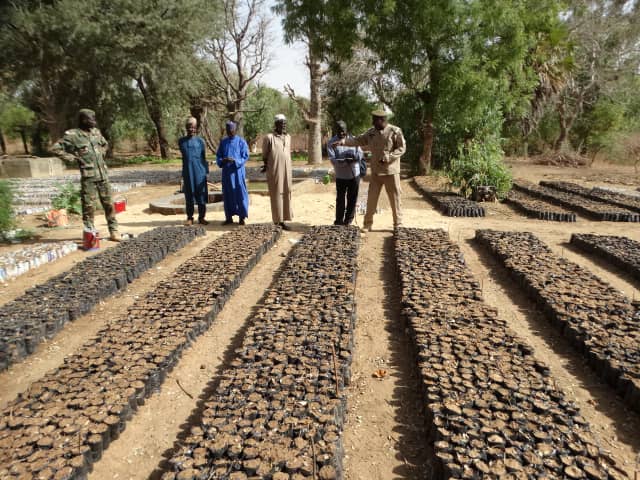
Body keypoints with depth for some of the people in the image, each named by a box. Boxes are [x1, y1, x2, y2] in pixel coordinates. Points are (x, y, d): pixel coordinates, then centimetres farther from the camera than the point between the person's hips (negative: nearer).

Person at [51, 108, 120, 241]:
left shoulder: (96, 132, 10)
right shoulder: (72, 135, -7)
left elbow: (104, 144, 31)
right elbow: (55, 149, -7)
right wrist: (72, 158, -9)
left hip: (103, 175, 5)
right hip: (88, 177, -5)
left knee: (109, 204, 7)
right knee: (89, 206, -1)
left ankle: (113, 231, 14)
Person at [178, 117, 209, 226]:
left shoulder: (200, 141, 2)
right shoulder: (181, 141, 8)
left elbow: (203, 157, 5)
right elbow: (184, 155, 19)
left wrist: (206, 171, 1)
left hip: (199, 171, -2)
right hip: (187, 171, 2)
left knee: (201, 194, 1)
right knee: (189, 195, 5)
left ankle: (201, 217, 10)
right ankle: (189, 217, 12)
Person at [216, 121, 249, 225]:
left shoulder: (241, 141, -1)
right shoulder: (223, 142, 10)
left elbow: (245, 156, -5)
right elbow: (218, 156, 10)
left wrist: (235, 161, -21)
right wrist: (222, 161, -13)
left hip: (238, 171, -4)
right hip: (226, 172, 4)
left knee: (240, 193, -1)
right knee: (227, 194, 7)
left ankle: (242, 217, 7)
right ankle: (229, 217, 15)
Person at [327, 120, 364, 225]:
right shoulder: (331, 143, -6)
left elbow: (361, 153, -1)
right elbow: (333, 160, -16)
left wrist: (355, 156, -23)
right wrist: (345, 161, -30)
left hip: (354, 174, 3)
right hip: (341, 176, -2)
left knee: (352, 199, 8)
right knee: (340, 200, 5)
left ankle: (348, 221, 21)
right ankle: (339, 221, 19)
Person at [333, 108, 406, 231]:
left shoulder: (395, 131, -9)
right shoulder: (371, 132, 5)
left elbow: (401, 148, -9)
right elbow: (357, 140, 6)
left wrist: (387, 157, -20)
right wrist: (342, 141, -7)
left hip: (391, 171, -4)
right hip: (375, 171, 4)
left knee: (395, 198, 3)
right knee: (371, 198, 7)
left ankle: (398, 225, 16)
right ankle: (368, 224, 17)